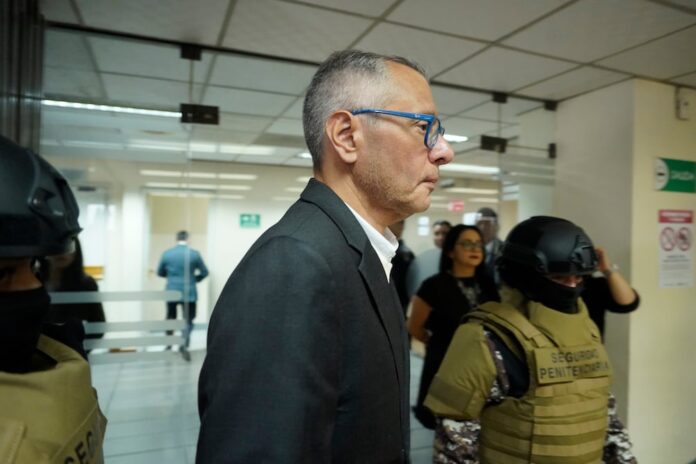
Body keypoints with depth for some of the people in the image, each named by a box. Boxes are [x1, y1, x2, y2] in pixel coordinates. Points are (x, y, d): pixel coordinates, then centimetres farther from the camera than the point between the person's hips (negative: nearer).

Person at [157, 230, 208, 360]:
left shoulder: (167, 253, -1)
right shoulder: (194, 254, -6)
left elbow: (160, 272, 10)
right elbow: (204, 272, 2)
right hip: (189, 293, -2)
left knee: (170, 318, 19)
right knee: (188, 320, 4)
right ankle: (184, 345, -13)